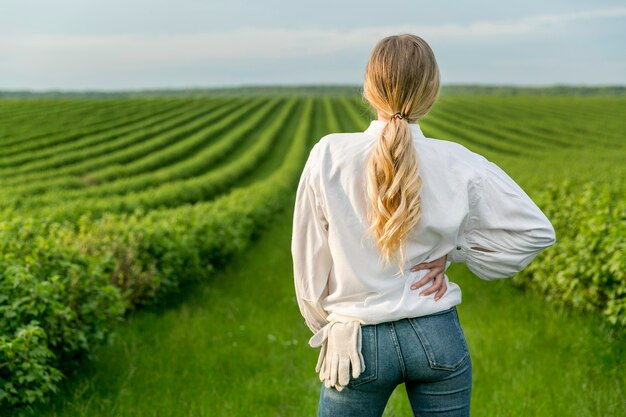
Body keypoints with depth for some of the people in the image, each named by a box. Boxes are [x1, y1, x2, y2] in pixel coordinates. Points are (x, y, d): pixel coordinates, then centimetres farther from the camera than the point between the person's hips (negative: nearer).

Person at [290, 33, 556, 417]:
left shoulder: (329, 157, -12)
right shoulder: (458, 163, -9)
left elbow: (308, 260, -3)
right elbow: (536, 230, 0)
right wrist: (453, 252, 1)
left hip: (358, 343, -1)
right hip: (439, 339, 2)